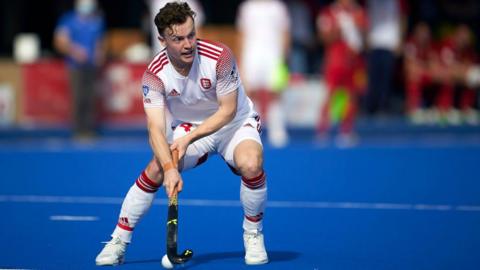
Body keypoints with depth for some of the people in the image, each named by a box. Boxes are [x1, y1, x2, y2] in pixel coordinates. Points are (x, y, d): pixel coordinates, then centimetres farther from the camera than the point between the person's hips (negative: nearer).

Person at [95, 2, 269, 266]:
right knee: (155, 170, -19)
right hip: (189, 128, 2)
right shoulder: (154, 74, -22)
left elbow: (228, 110, -20)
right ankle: (118, 242, -4)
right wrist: (169, 168, -44)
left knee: (251, 164, -31)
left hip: (235, 124, -2)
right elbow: (155, 128, -28)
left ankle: (253, 235, -6)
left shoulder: (219, 56, -27)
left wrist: (188, 138, -27)